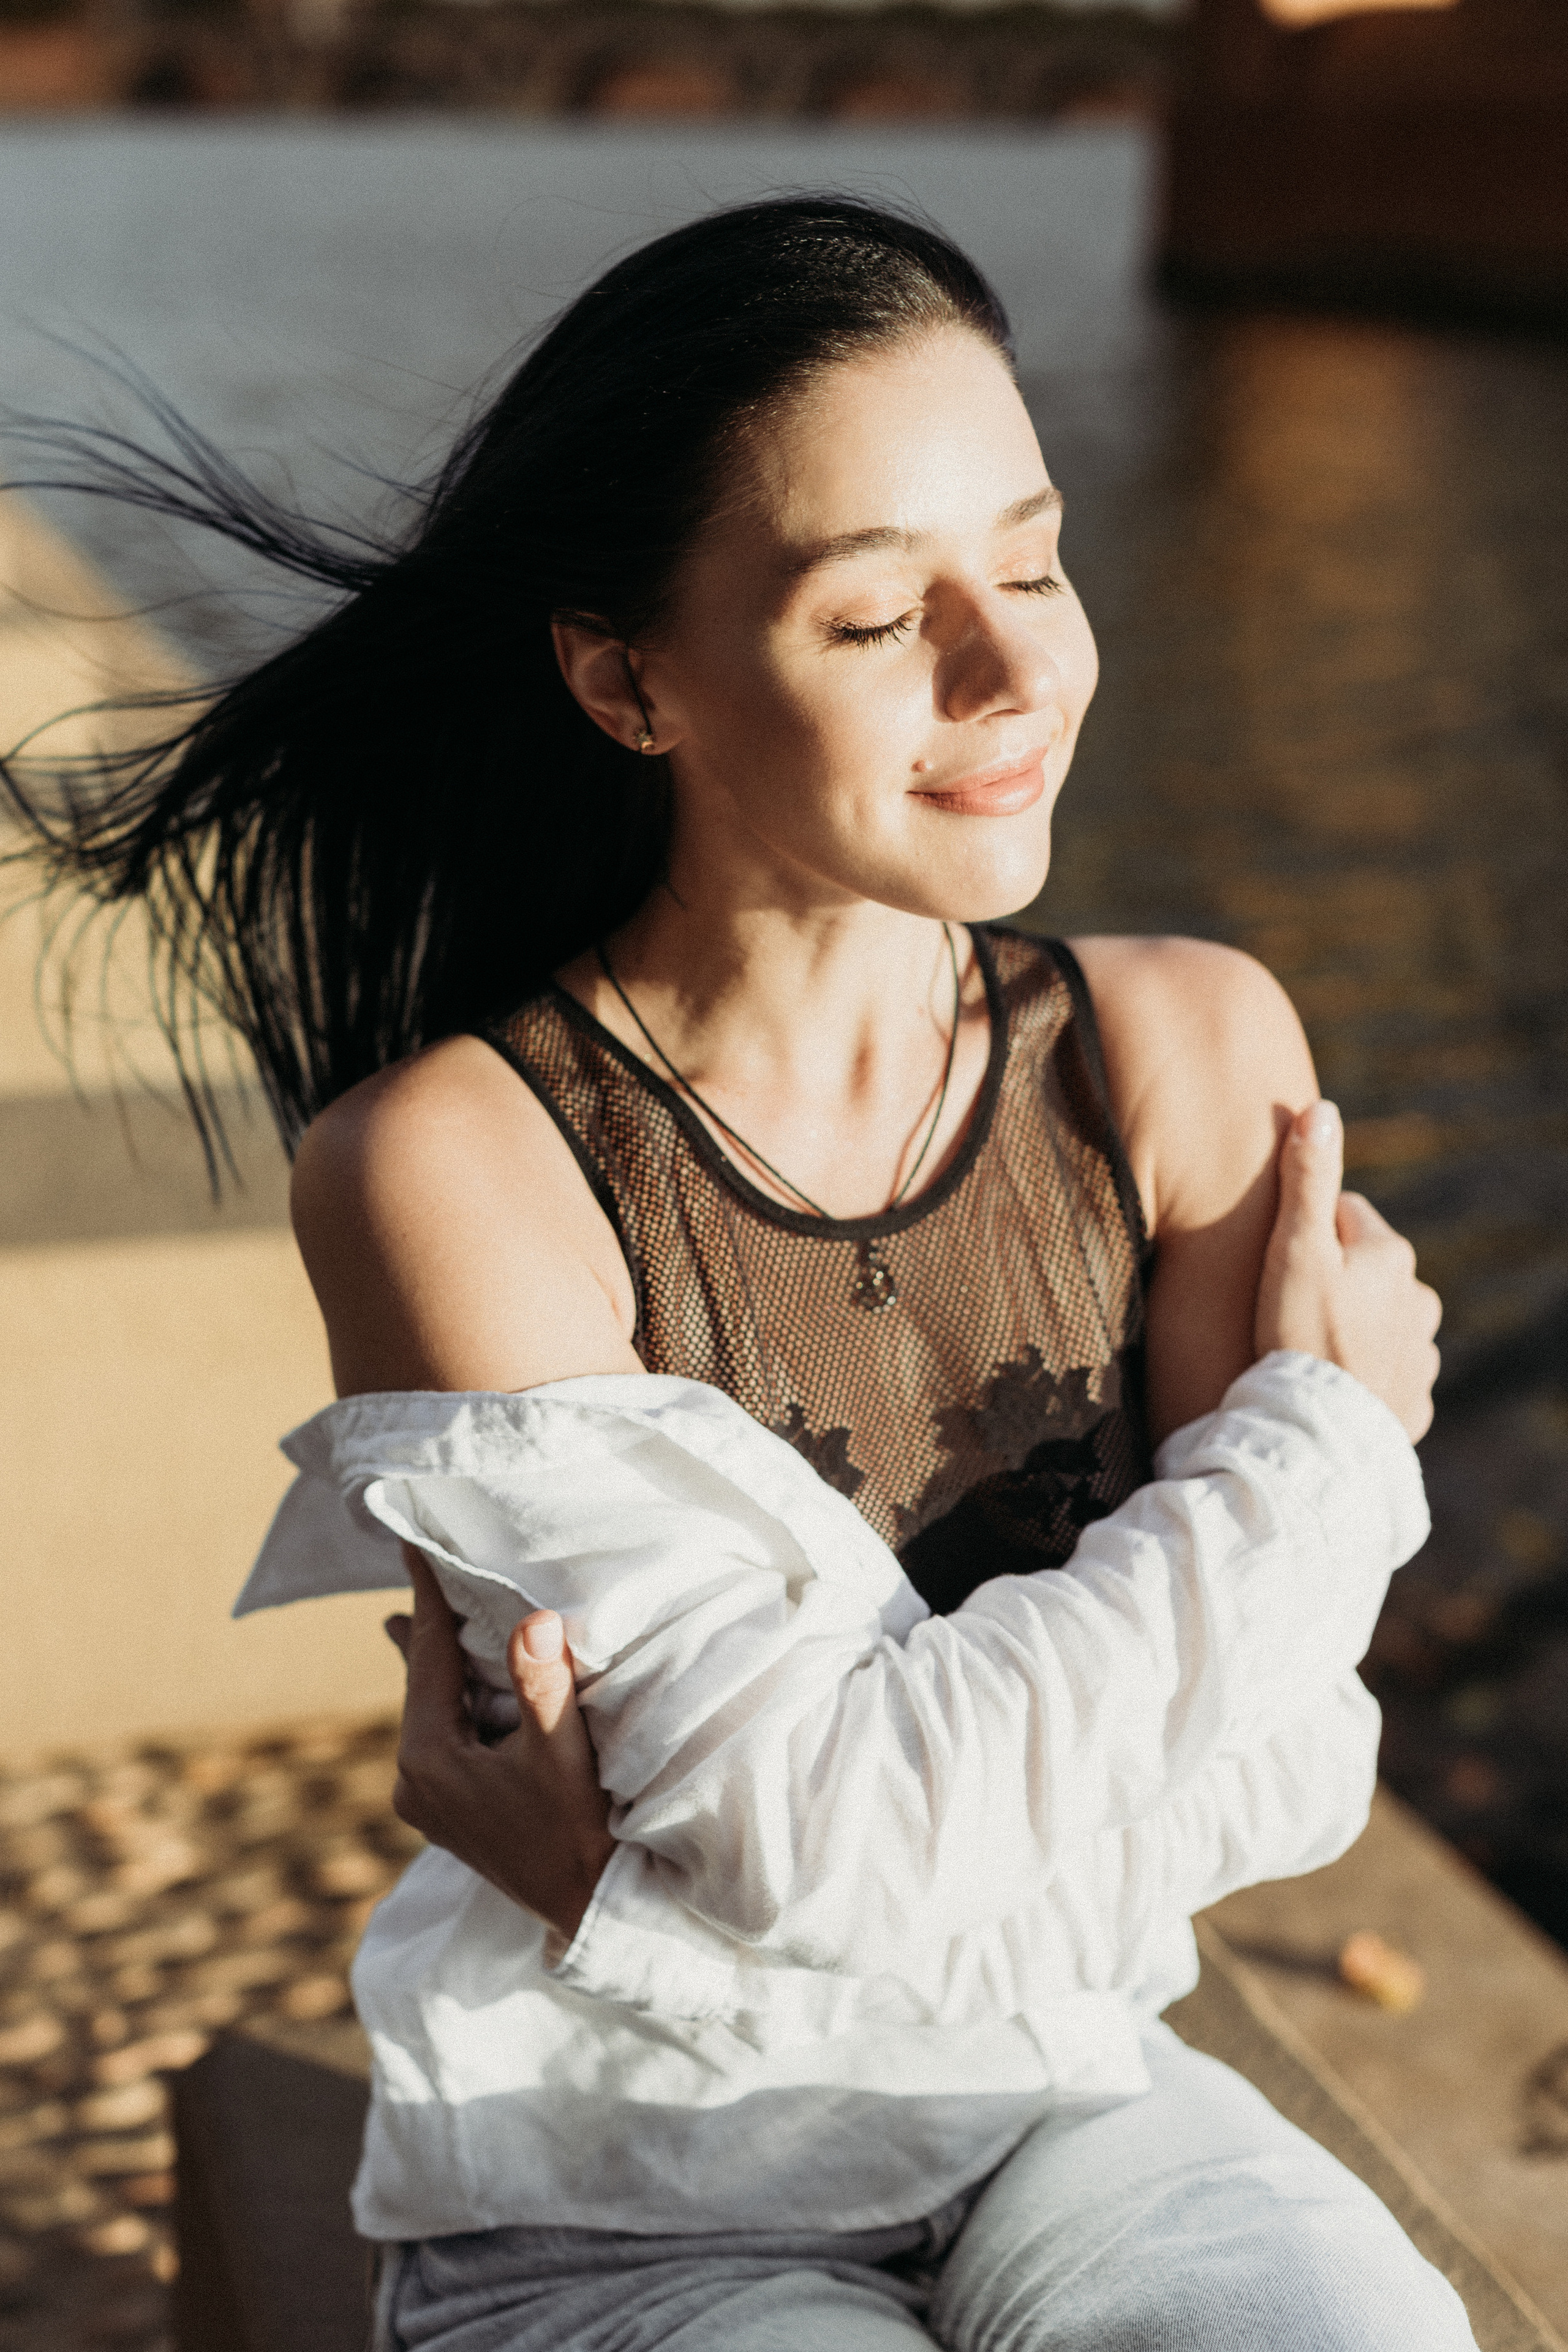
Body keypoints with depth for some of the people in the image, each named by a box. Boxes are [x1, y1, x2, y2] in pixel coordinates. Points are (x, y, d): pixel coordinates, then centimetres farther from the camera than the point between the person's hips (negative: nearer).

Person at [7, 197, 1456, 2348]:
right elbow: (839, 1826, -22)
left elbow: (1283, 1759, -10)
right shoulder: (454, 1163, -19)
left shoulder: (1185, 1056, -8)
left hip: (1061, 2106, 3)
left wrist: (642, 1885, -21)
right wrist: (1323, 1447, -13)